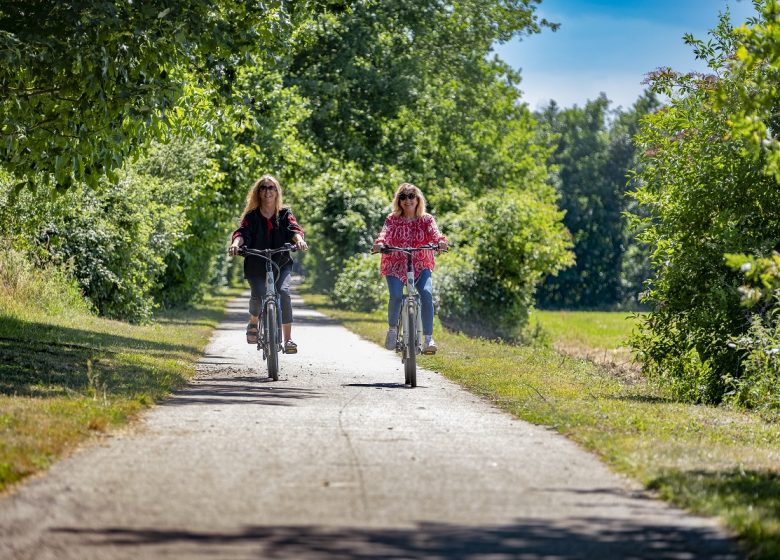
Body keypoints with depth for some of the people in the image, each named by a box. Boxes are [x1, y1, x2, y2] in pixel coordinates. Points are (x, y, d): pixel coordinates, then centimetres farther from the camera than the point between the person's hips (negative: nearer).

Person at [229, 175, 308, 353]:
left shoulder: (285, 214, 4)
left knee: (283, 292, -24)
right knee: (258, 295, -22)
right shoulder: (251, 216, 2)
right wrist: (236, 243, -36)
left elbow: (294, 229, -12)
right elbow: (242, 232, -13)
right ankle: (253, 324, 14)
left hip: (281, 263, 0)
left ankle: (288, 339, -21)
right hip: (256, 264, 0)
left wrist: (299, 239, -36)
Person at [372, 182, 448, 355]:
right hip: (395, 266, -1)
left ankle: (428, 338, -19)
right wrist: (379, 243, -40)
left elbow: (434, 232, -15)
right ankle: (393, 328, 4)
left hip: (421, 266, 1)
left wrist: (440, 241, -39)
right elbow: (385, 232, -17)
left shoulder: (426, 219, 4)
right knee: (396, 296, -26)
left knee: (427, 294, -26)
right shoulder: (393, 219, 2)